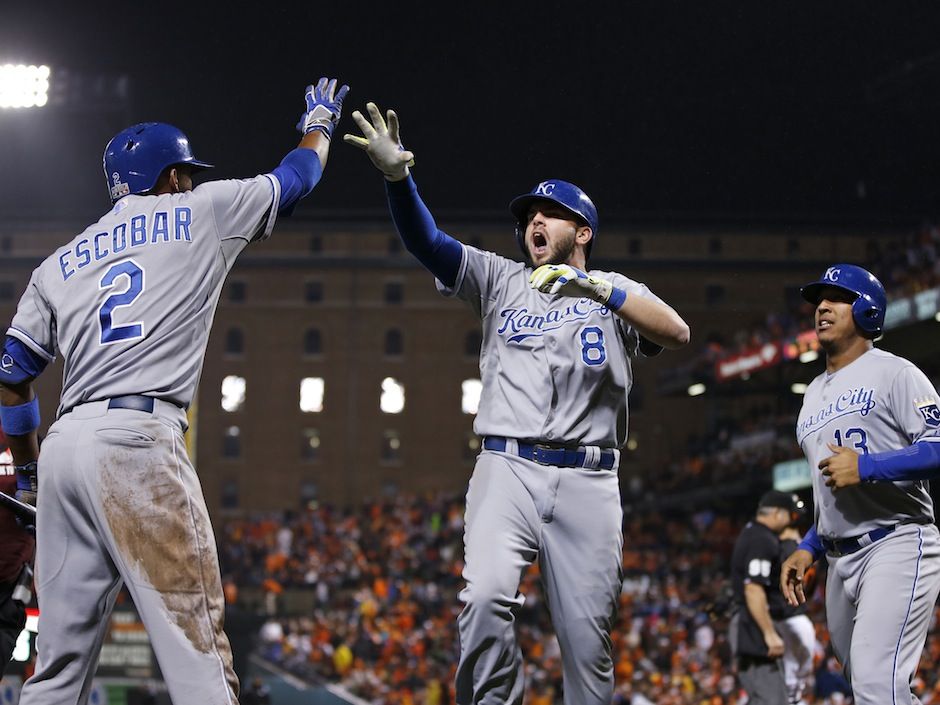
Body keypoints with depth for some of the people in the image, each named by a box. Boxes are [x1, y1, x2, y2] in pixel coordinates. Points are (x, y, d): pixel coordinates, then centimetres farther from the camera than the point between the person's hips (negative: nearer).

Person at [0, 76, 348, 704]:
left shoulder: (59, 264, 24)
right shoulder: (201, 214, 12)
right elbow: (299, 176, 27)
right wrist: (321, 121, 48)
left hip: (64, 445, 6)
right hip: (137, 440, -6)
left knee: (64, 655, 8)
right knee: (195, 646, -13)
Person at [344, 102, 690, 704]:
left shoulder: (615, 292, 14)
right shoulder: (502, 280, 19)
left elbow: (677, 333, -6)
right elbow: (428, 243, 4)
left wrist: (592, 285, -15)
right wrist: (397, 175, -15)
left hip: (587, 480, 0)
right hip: (508, 470, 1)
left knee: (587, 637, -3)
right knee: (486, 596, -24)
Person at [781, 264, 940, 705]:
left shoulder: (893, 373, -3)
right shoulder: (815, 394, 22)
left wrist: (867, 467, -21)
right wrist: (808, 549, 17)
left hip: (897, 545, -8)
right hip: (840, 560, 9)